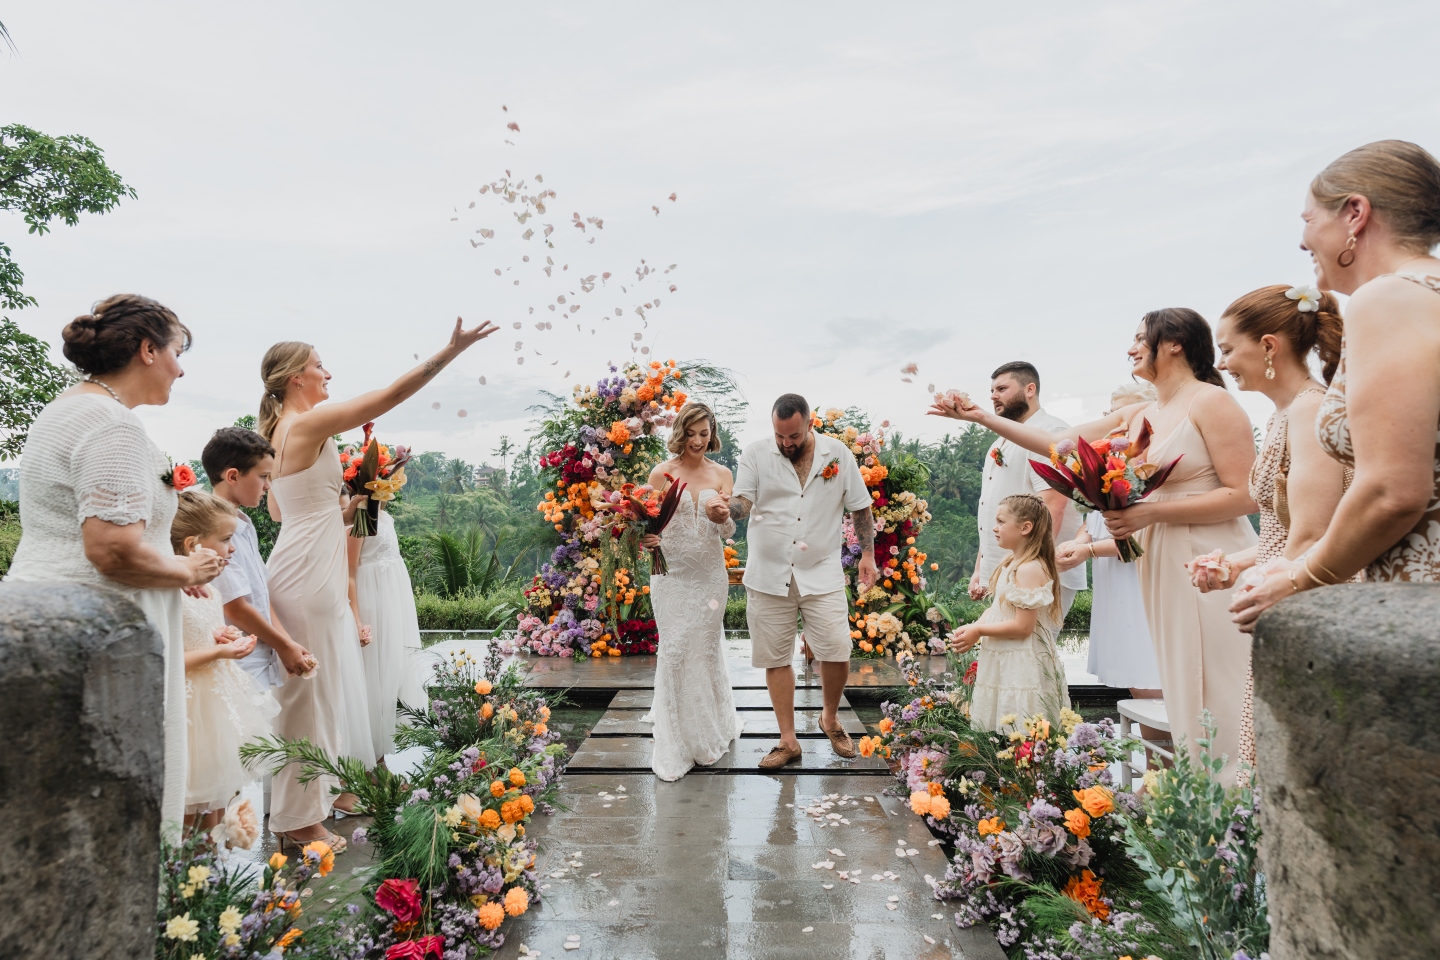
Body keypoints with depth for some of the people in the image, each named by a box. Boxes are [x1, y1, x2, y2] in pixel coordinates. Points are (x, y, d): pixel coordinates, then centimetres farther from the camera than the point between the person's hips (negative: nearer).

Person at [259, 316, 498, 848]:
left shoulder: (279, 430, 14)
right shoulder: (311, 422, -15)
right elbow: (391, 394, -19)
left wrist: (338, 507, 21)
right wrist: (452, 349, -17)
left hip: (315, 571, 10)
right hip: (308, 573, -10)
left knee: (332, 684, 18)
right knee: (310, 691, 0)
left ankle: (330, 787, 33)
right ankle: (300, 818, 13)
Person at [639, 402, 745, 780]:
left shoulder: (722, 475, 4)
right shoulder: (662, 473, -2)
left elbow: (728, 531, -1)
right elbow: (648, 523, -1)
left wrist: (722, 515, -23)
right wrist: (648, 540, -24)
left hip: (710, 574, 2)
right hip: (672, 574, -2)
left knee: (707, 649, 10)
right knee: (674, 652, -4)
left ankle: (709, 732, 32)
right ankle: (674, 747, 8)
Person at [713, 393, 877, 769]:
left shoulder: (839, 454, 2)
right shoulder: (755, 454, -1)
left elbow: (860, 507, 9)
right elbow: (743, 502, -12)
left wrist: (867, 554, 5)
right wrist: (724, 508, -35)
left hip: (822, 574, 0)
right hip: (768, 576, 1)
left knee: (837, 653, -5)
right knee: (776, 660, 6)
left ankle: (830, 718, 25)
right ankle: (788, 741, 22)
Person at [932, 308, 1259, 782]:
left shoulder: (1212, 402, -7)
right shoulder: (1136, 416, 14)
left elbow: (1243, 495, -13)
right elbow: (1056, 444, 13)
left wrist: (1151, 512, -18)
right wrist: (982, 417, 10)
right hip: (1162, 565, 7)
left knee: (1220, 697, -3)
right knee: (1183, 695, 11)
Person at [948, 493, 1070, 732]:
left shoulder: (1030, 569, -19)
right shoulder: (1010, 563, 11)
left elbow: (1023, 626, -23)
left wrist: (979, 631, -15)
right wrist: (971, 629, -1)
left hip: (1021, 666, -10)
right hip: (1002, 662, 10)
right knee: (997, 729, 15)